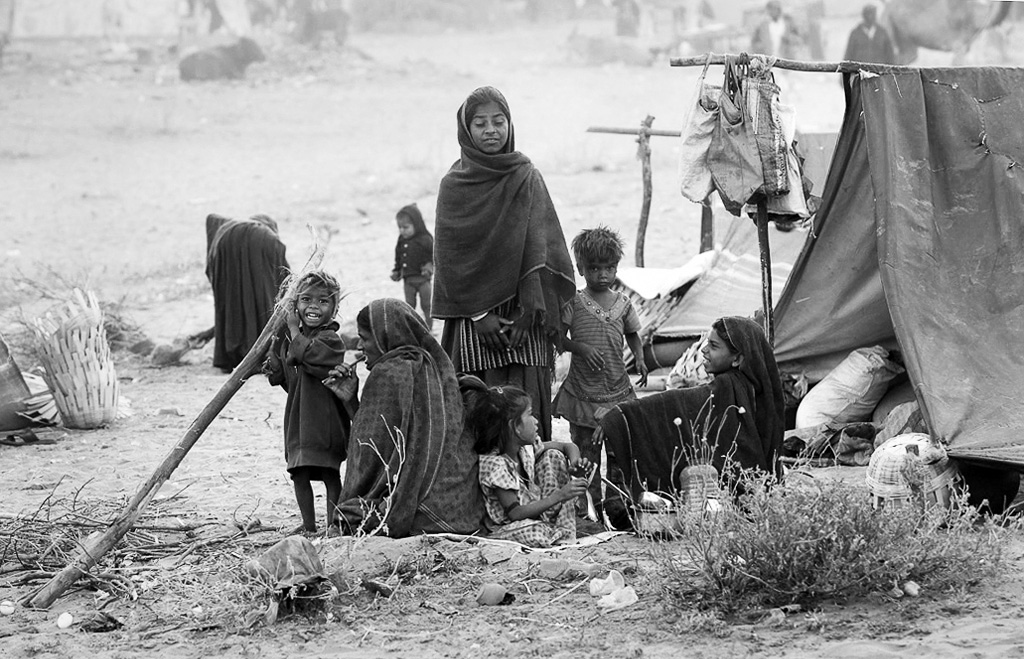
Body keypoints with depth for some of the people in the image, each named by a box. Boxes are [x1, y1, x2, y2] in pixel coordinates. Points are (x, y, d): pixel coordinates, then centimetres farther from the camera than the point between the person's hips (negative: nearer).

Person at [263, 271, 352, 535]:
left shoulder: (330, 339, -13)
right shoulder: (290, 338, 9)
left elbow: (309, 357, -32)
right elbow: (280, 378, 12)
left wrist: (294, 328, -22)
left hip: (326, 419, -7)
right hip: (297, 417, 7)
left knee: (330, 474, 2)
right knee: (299, 473, 9)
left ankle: (334, 524, 9)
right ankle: (309, 525, 20)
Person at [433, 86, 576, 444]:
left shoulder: (528, 179, 7)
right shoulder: (453, 186, 6)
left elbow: (539, 250, 0)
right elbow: (449, 257, 1)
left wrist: (527, 313, -12)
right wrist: (479, 315, -9)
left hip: (522, 320, 0)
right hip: (471, 321, 0)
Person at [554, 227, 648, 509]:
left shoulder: (622, 304, 4)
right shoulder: (574, 303, -4)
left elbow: (632, 335, 17)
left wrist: (640, 359, 0)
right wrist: (581, 348, -21)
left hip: (617, 390, 2)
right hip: (583, 391, -2)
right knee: (586, 450, 3)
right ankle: (591, 503, 10)